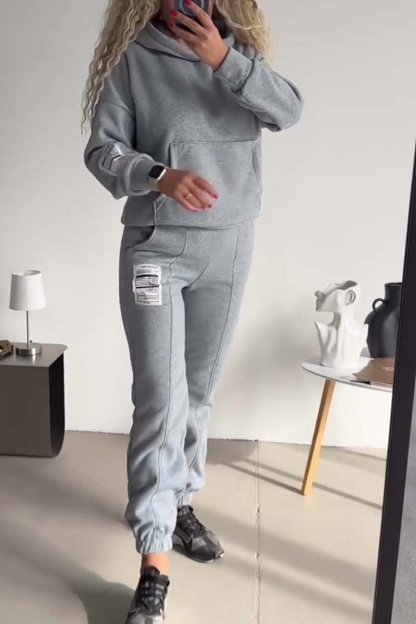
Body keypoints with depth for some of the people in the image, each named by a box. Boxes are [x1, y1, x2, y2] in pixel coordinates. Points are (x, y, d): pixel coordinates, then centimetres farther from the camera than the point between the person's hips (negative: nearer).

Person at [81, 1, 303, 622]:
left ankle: (179, 501, 33)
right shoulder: (130, 56, -1)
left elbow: (289, 110, -6)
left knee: (199, 392, 13)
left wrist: (225, 59, -19)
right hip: (155, 246, -3)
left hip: (228, 249, 4)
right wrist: (160, 177, -25)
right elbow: (102, 149, -6)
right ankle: (154, 565, -2)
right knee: (160, 398, -10)